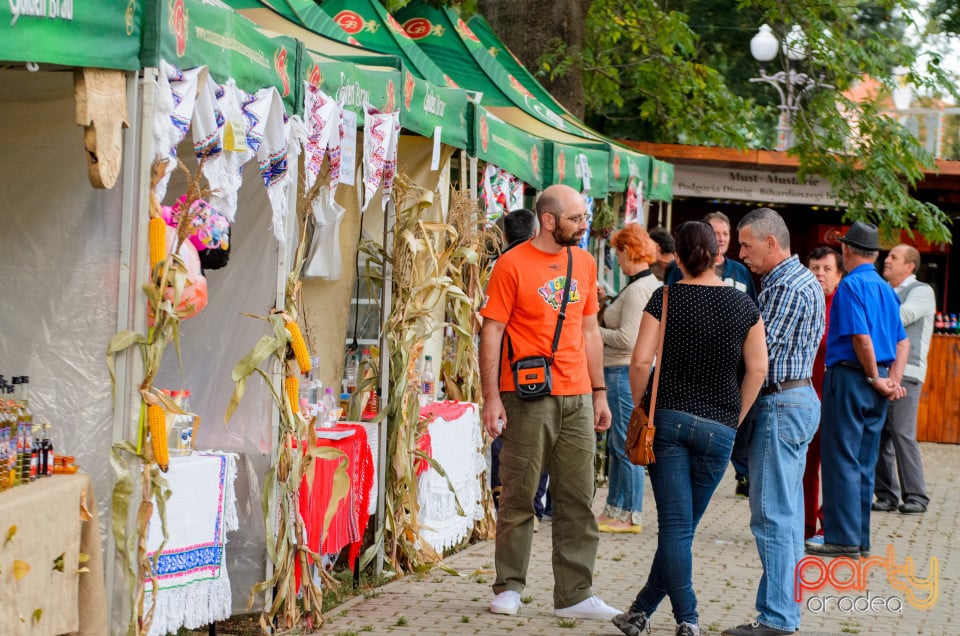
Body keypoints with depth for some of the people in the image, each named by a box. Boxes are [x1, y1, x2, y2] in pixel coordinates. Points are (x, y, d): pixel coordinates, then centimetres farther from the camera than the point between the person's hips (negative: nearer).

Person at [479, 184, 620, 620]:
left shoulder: (584, 263, 11)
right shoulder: (512, 265, -6)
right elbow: (491, 331, -7)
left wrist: (599, 392, 13)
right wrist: (491, 398, -14)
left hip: (577, 398, 5)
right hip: (528, 399, -5)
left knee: (578, 501, 5)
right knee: (519, 498, 3)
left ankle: (574, 595, 10)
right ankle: (508, 588, 16)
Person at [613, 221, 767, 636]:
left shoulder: (665, 299, -3)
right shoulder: (743, 305, 3)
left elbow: (641, 361, -9)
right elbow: (758, 368, 2)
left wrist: (640, 407, 5)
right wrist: (735, 419, 11)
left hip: (668, 416, -1)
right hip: (718, 428, 1)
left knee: (675, 525, 1)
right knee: (684, 526, 11)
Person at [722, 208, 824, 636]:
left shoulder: (787, 288, -15)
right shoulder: (801, 281, 17)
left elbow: (759, 352, -18)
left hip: (781, 404, -11)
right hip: (797, 398, 11)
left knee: (772, 515, -8)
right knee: (786, 513, 13)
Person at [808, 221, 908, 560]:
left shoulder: (851, 285, -11)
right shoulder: (886, 289, 13)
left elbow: (862, 338, -19)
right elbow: (903, 341, 12)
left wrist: (874, 379, -9)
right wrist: (893, 380, 3)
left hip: (850, 376, -8)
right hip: (875, 382, 8)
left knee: (841, 459, -3)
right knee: (864, 464, 12)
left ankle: (843, 538, -3)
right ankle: (860, 538, 16)